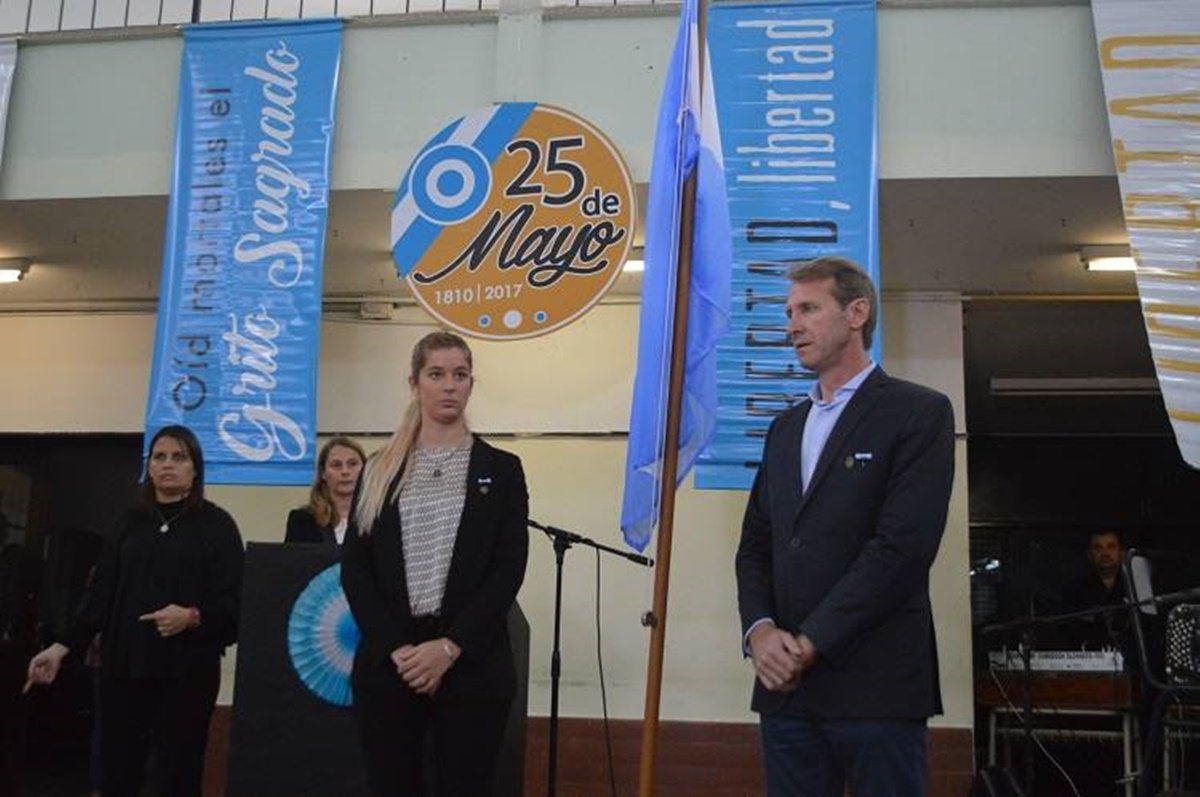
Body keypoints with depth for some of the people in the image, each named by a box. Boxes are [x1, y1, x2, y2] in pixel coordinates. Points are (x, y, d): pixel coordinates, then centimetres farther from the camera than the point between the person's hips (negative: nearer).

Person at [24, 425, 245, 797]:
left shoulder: (215, 524, 2)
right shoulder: (130, 523, 14)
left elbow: (233, 600, -4)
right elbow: (100, 593, 13)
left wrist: (192, 617, -21)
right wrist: (64, 645, 6)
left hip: (187, 670, -3)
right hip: (124, 667, 4)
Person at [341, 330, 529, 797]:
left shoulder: (501, 469, 6)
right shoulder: (380, 471, 11)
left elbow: (509, 570, -2)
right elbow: (354, 569, 4)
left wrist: (450, 647, -12)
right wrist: (396, 647, -9)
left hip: (472, 665, -1)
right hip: (388, 663, 2)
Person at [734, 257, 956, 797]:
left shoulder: (919, 413, -3)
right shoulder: (786, 427, 18)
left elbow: (902, 546, -13)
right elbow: (755, 546, 14)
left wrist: (811, 643, -13)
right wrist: (760, 630, -5)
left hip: (877, 686, -5)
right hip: (786, 684, 6)